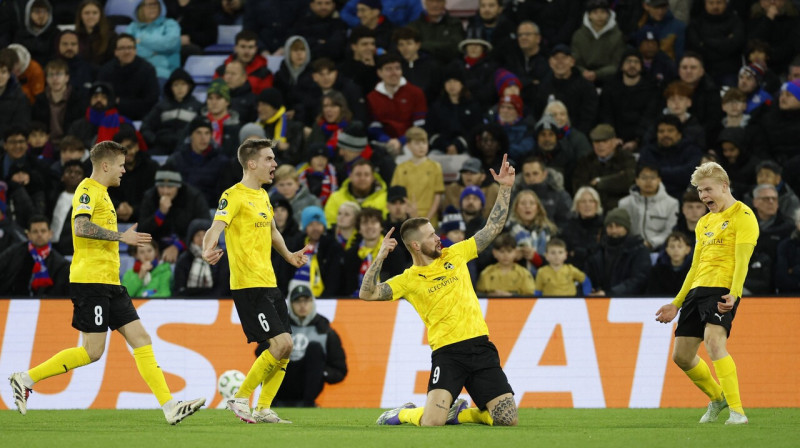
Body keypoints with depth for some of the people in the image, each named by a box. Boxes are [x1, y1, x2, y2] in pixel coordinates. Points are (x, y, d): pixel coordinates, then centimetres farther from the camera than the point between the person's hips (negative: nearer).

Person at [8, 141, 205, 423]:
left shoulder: (101, 193, 21)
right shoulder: (88, 190, -10)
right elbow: (81, 227, -25)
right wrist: (122, 236, -24)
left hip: (109, 283, 10)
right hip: (90, 281, -10)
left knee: (141, 339, 2)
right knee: (93, 351, -10)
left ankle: (170, 408, -3)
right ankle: (26, 379, -1)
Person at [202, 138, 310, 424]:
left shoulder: (262, 196, 16)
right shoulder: (234, 196, -10)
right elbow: (216, 228, -25)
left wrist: (288, 256, 36)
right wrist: (208, 251, -43)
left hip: (268, 283, 9)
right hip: (248, 284, -9)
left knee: (284, 350, 5)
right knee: (282, 343, -16)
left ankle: (263, 409, 14)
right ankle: (240, 398, -4)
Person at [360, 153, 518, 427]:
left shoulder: (454, 255, 12)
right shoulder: (409, 280, 3)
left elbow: (492, 229, 15)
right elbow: (367, 294, -6)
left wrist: (505, 189, 8)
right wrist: (380, 258, -15)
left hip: (480, 345, 4)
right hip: (447, 352, -4)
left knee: (508, 420, -5)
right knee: (432, 422, -22)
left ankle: (460, 413, 22)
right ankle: (405, 414, 14)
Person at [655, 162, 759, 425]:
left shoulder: (742, 215, -2)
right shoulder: (704, 223, 24)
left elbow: (742, 260, -14)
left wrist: (734, 294, -27)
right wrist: (677, 304, 26)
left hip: (722, 290, -9)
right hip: (697, 290, 9)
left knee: (714, 343, -28)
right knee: (681, 355, 9)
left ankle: (737, 411, -28)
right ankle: (717, 398, 32)